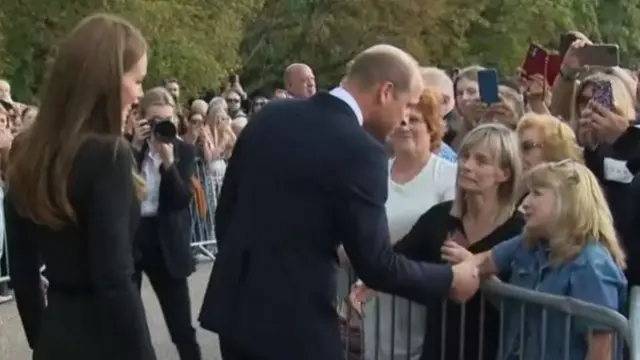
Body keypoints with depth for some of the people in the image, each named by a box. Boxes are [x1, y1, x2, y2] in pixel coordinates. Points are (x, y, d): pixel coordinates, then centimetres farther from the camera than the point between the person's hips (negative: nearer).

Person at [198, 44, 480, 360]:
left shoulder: (270, 116, 4)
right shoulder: (360, 151, -18)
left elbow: (226, 208, 10)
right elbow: (375, 264, -15)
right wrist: (450, 279, 0)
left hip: (235, 306, 7)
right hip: (293, 322, -7)